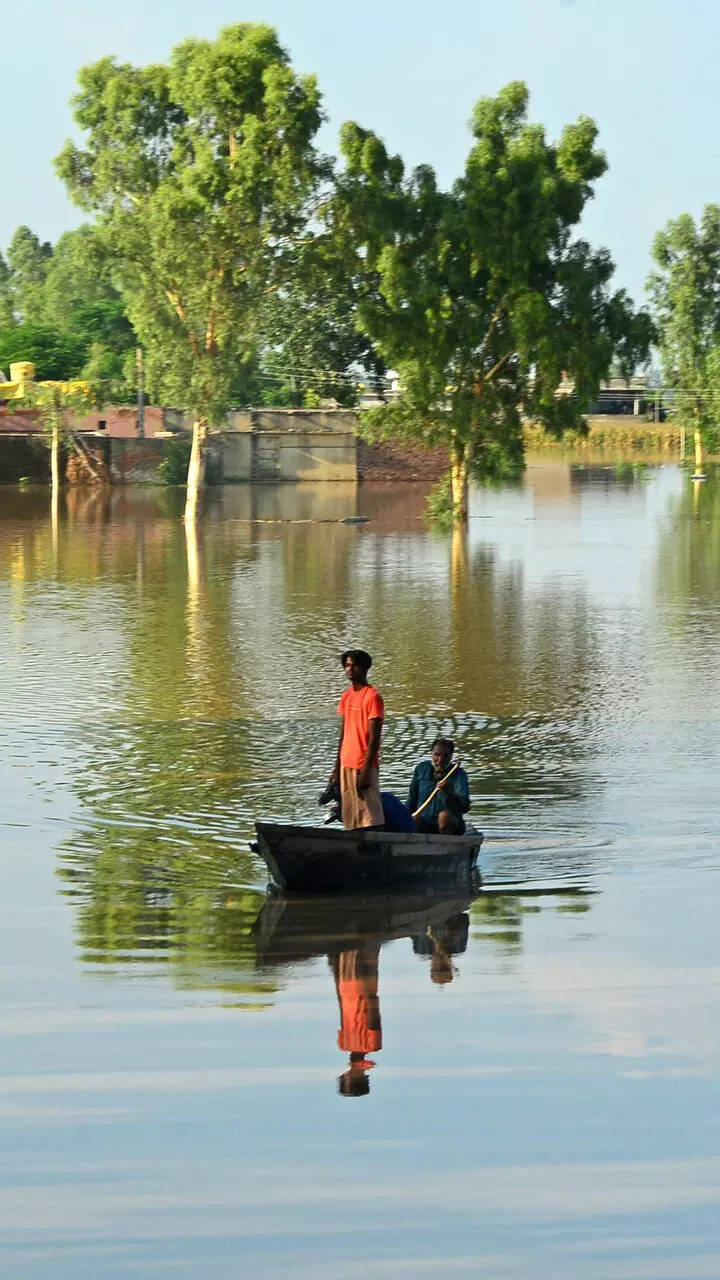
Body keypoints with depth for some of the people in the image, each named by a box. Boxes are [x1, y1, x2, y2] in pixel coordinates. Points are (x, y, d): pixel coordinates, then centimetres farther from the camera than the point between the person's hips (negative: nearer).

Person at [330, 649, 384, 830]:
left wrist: (365, 771, -18)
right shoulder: (346, 696, 14)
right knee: (350, 821, 7)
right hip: (346, 766, 8)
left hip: (363, 766, -8)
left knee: (370, 820, -9)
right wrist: (336, 769, 15)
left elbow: (374, 738, -13)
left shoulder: (372, 696, -9)